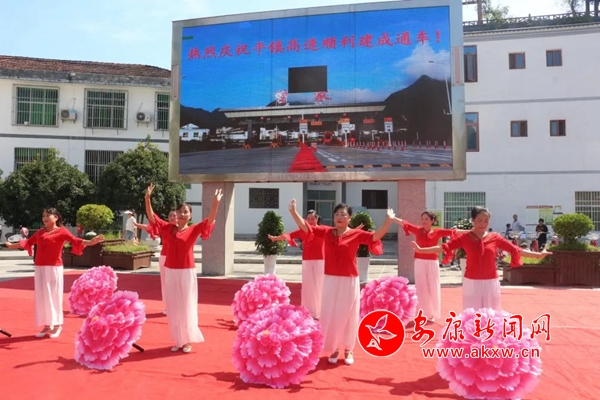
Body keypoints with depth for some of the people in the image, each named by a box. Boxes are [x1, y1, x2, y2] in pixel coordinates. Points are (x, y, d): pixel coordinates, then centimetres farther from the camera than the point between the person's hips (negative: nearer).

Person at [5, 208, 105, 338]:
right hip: (39, 268, 6)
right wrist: (12, 246, 40)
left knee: (54, 296, -2)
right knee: (42, 297, 8)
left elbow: (75, 240, -18)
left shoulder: (61, 231, -4)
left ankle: (57, 325, 9)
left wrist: (89, 242, -35)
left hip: (54, 268, -6)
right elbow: (28, 242, 28)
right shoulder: (40, 232, 14)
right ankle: (47, 325, 18)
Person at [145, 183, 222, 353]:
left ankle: (187, 341, 19)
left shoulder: (193, 229, -3)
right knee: (173, 308, 10)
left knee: (186, 307, 6)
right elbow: (151, 216, 2)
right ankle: (178, 340, 24)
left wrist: (216, 203, -31)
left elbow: (210, 220, -16)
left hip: (186, 272, -3)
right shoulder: (168, 228, 5)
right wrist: (148, 197, -9)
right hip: (170, 272, 3)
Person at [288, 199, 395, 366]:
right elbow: (306, 228, -1)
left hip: (349, 281, -2)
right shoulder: (326, 232, 2)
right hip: (331, 281, 2)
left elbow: (376, 236, -15)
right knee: (330, 315, 10)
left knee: (348, 315, 10)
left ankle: (348, 350, 27)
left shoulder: (357, 234, -5)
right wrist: (293, 212, -11)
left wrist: (388, 221, -27)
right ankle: (333, 348, 28)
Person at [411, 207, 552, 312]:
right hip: (471, 283, -1)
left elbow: (515, 249, 2)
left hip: (491, 283, 1)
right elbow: (444, 247, -6)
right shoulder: (465, 237, -3)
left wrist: (538, 255, -3)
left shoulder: (495, 237, 1)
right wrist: (420, 249, -12)